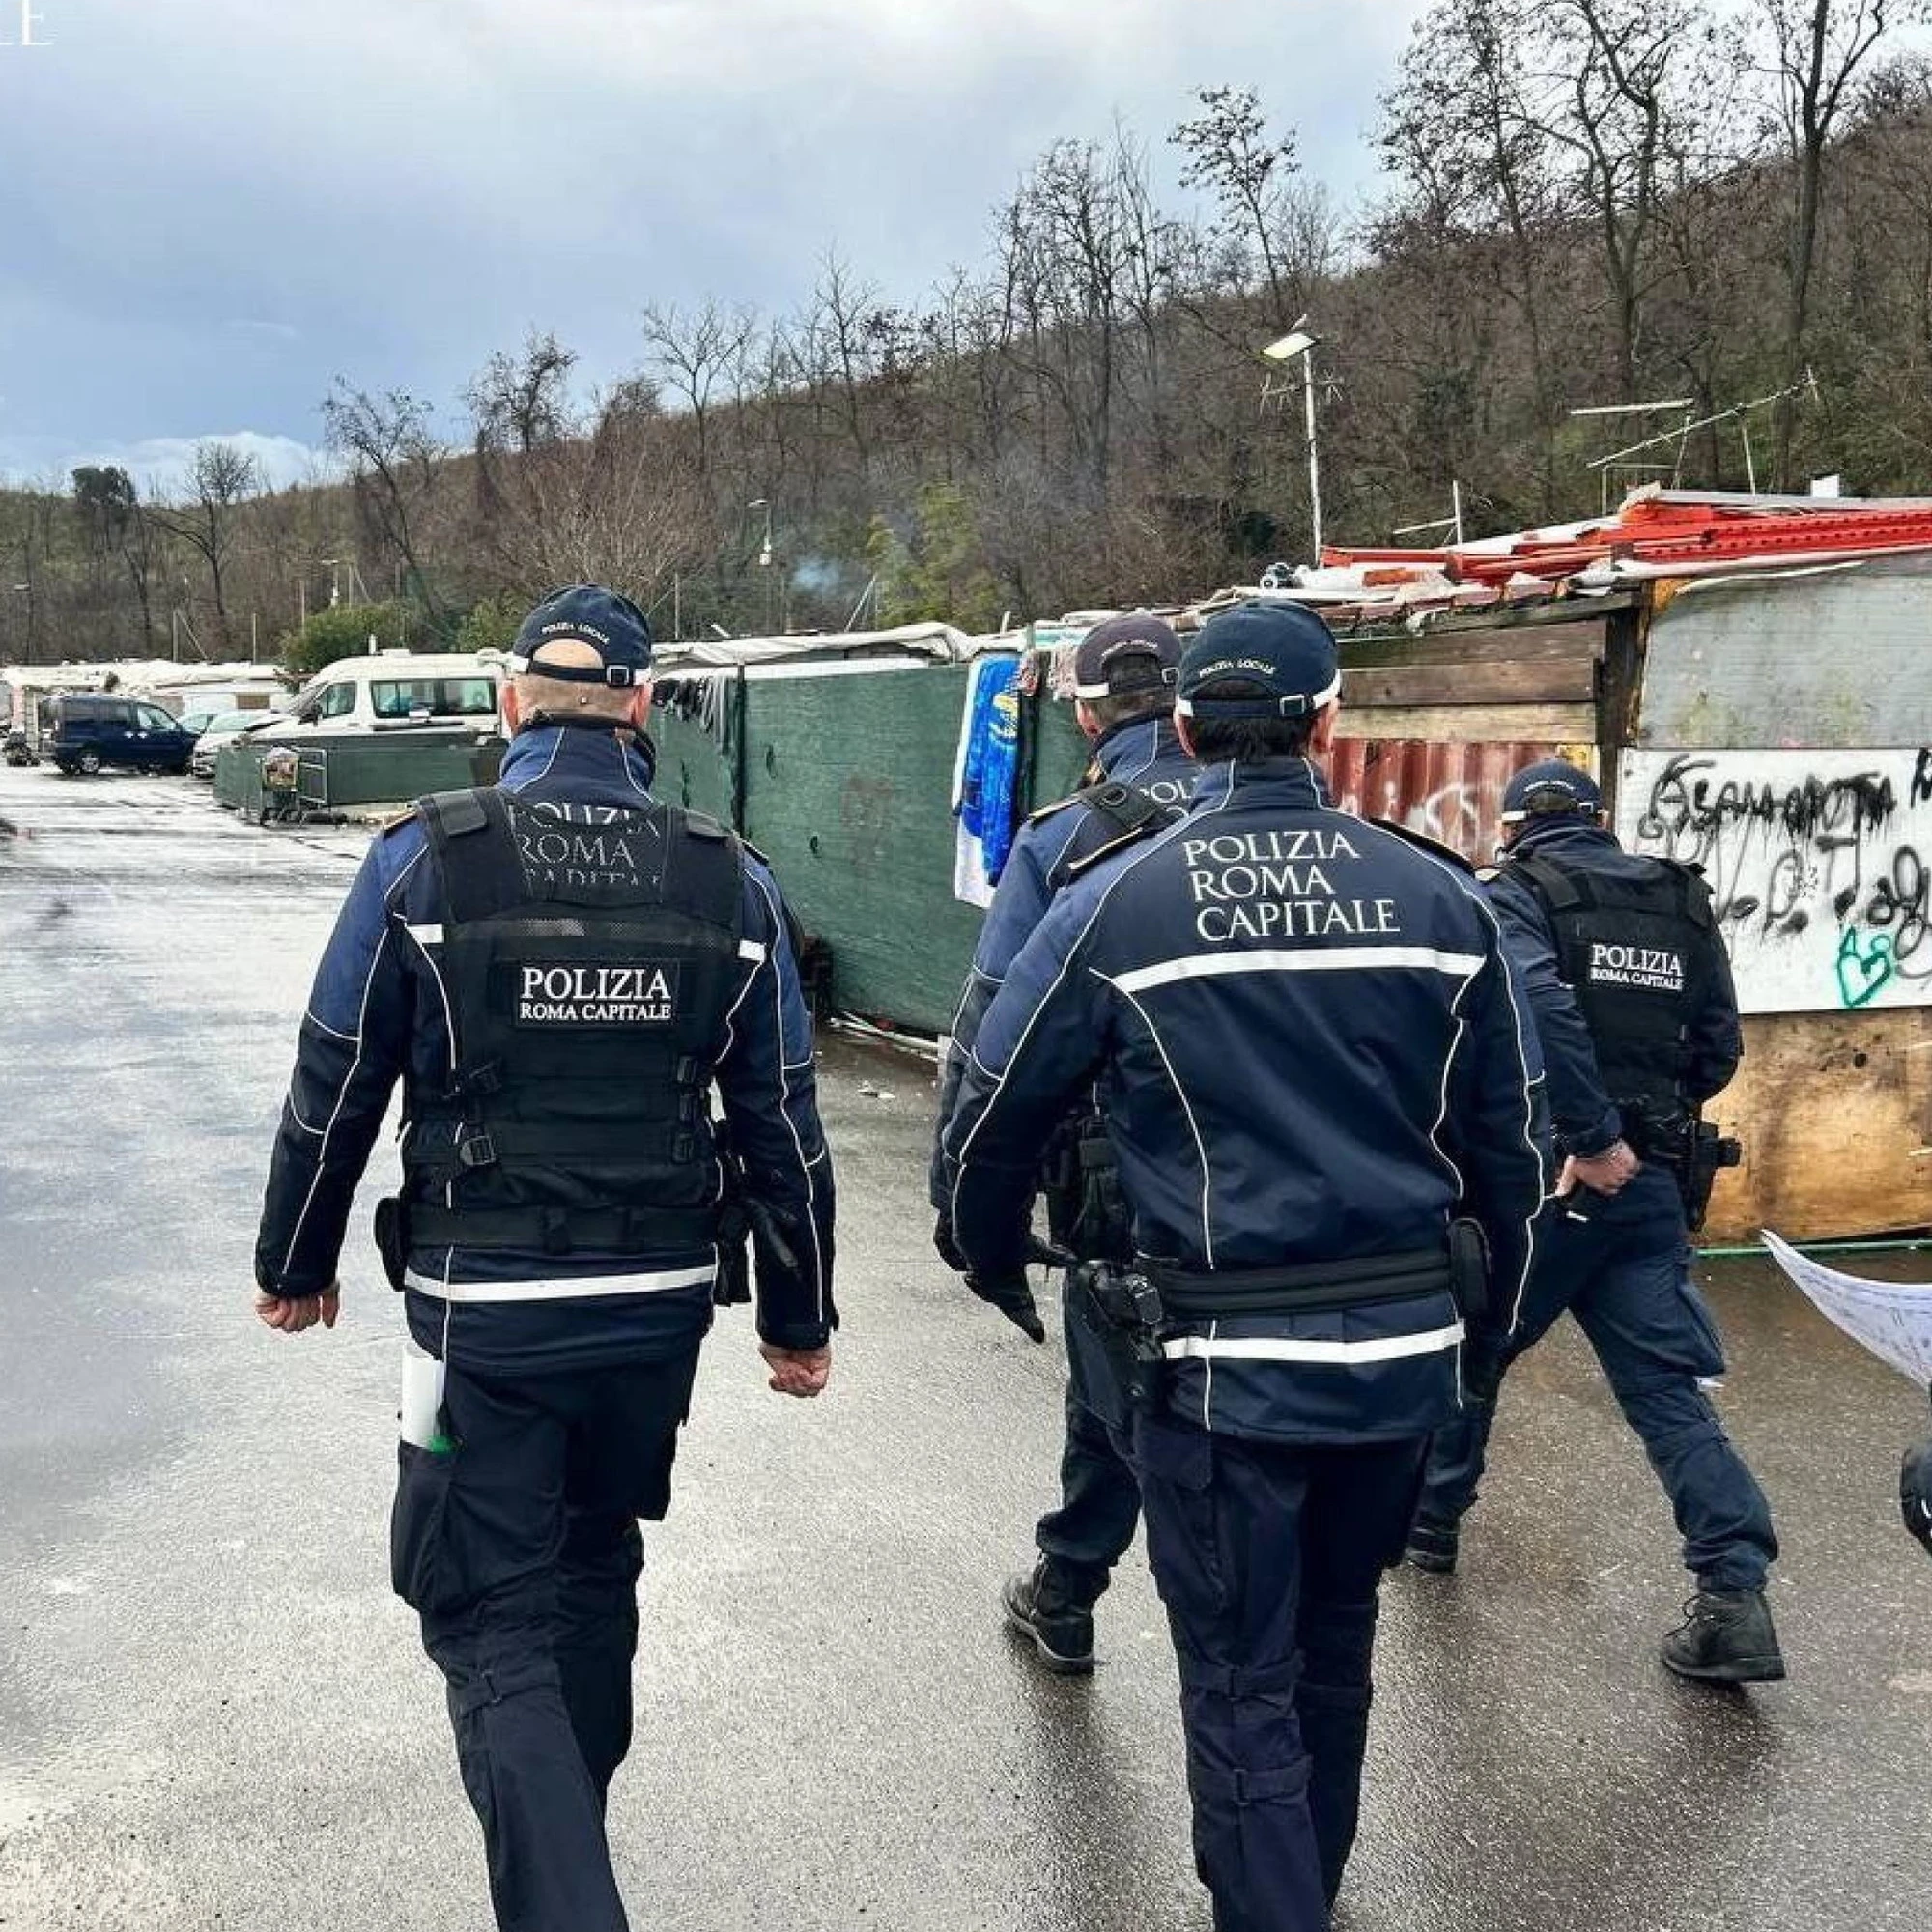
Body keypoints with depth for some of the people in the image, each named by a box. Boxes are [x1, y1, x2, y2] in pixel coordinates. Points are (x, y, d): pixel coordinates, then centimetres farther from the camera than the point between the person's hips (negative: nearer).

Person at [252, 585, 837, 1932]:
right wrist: (799, 1316, 11)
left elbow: (334, 1093, -3)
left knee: (494, 1620, 7)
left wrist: (296, 1264, 13)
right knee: (595, 1571, 24)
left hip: (484, 1313, -3)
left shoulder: (424, 862, -10)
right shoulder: (731, 881, -4)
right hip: (662, 1305, 4)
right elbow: (781, 1124, 0)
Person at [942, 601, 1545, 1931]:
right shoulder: (1440, 898, -1)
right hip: (1407, 1349, 4)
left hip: (1228, 1364, -4)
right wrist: (1488, 1311, 21)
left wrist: (997, 1269, 18)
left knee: (1245, 1687, 10)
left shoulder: (1117, 905, -7)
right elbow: (1509, 1141, 6)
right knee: (1336, 1646, 25)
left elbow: (993, 1117, -1)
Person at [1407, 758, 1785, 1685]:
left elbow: (1539, 1007, -23)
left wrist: (1595, 1136, -20)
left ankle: (1428, 1519, 35)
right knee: (1668, 1385, 5)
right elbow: (1719, 1049, 11)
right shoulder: (1682, 900, 12)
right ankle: (1735, 1595, -6)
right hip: (1649, 1184, 4)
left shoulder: (1515, 894, -5)